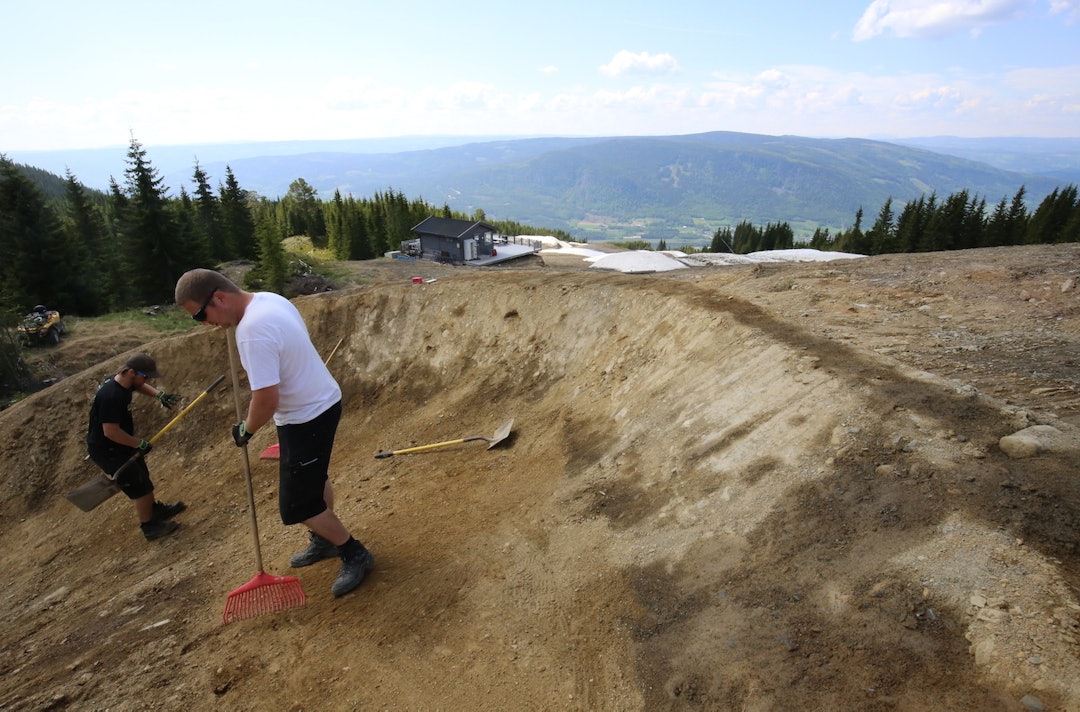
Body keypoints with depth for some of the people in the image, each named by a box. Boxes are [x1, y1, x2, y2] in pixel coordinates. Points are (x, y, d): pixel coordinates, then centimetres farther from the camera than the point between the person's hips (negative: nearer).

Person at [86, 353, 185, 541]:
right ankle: (149, 527, 17)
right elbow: (111, 431, -34)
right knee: (139, 486, 1)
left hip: (119, 445, 10)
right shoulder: (111, 396, -34)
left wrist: (159, 395, 3)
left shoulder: (121, 381, -5)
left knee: (142, 476, 24)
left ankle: (155, 509, 44)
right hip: (107, 451, -10)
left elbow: (138, 386, 20)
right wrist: (139, 444, -23)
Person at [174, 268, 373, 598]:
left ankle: (355, 554, 19)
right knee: (315, 478, 26)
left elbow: (267, 400, -30)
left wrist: (246, 430, -10)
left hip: (306, 418, -10)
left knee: (299, 506, 2)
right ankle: (323, 541, 46)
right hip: (324, 400, 10)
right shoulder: (271, 298, -1)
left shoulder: (252, 331, -30)